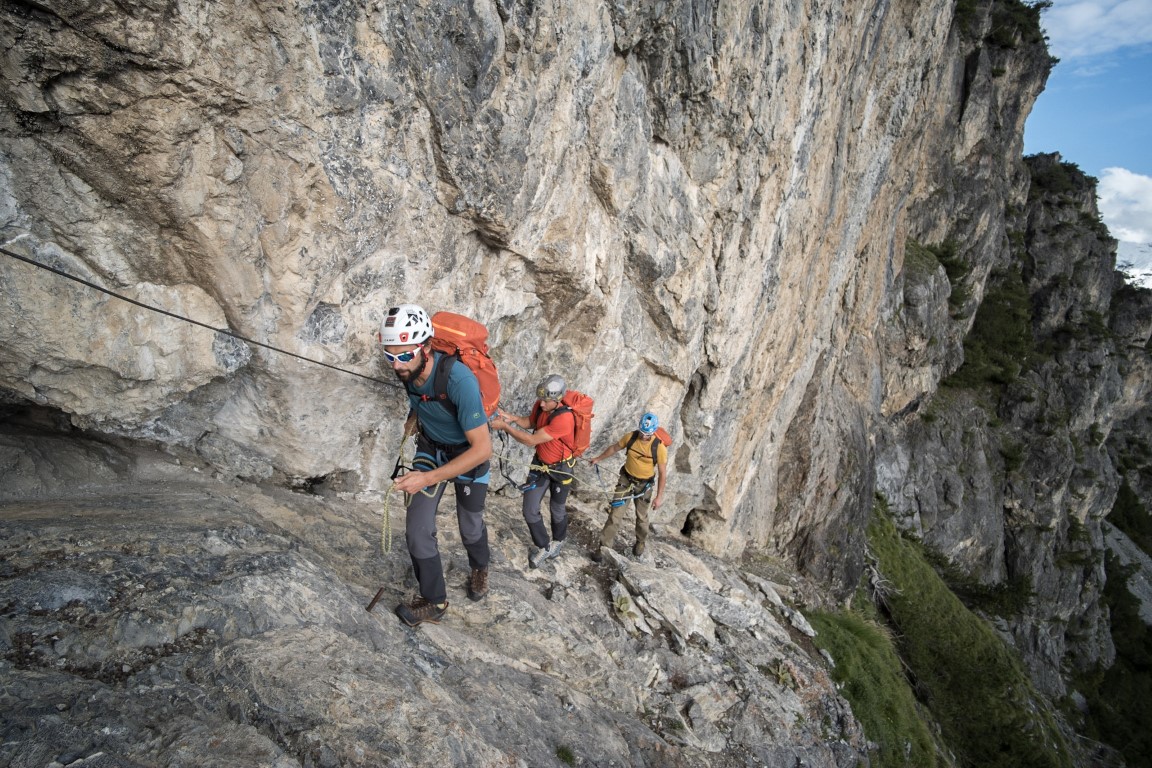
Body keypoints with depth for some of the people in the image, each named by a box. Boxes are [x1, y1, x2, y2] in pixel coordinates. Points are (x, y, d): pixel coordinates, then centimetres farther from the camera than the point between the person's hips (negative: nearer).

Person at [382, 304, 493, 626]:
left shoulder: (459, 380, -40)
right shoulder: (407, 369, -20)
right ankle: (434, 602, 14)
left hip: (469, 453, -4)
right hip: (430, 448, 4)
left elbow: (482, 449, -38)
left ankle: (480, 568, 50)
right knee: (418, 528, -5)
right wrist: (413, 417, -8)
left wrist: (428, 478, -40)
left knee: (470, 528, 16)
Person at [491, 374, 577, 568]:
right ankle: (544, 548, 24)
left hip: (561, 468, -5)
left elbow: (531, 440, -34)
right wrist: (510, 418, -12)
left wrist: (505, 426, -30)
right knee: (530, 511, 2)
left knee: (557, 510, 18)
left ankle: (558, 541, 47)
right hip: (540, 464, 5)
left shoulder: (564, 418, -36)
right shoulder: (541, 405, -15)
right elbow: (530, 422, 7)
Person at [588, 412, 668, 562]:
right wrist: (599, 459, 16)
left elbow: (662, 473, -15)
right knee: (615, 513, -4)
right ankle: (603, 546, 3)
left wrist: (659, 496, -13)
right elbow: (614, 448, 4)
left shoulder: (659, 448, -23)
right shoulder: (631, 437, -16)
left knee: (641, 516, 17)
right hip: (626, 479, 1)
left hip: (644, 485, -1)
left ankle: (641, 542, 43)